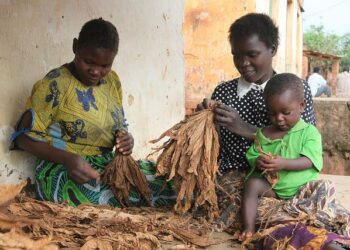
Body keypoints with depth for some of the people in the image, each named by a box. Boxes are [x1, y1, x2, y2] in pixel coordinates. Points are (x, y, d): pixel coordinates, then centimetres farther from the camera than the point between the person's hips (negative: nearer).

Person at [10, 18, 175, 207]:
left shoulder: (112, 81, 9)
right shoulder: (55, 84, -10)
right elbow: (24, 137, -9)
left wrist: (125, 140, -6)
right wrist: (68, 158, -25)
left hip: (108, 164, 6)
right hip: (64, 169, -6)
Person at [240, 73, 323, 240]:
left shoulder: (309, 132, -3)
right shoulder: (263, 134, 7)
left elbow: (308, 161, -14)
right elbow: (251, 157, 7)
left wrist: (284, 163, -31)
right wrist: (258, 162, -18)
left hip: (301, 186, -1)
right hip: (270, 186, 2)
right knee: (252, 184, -26)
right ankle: (248, 229, -31)